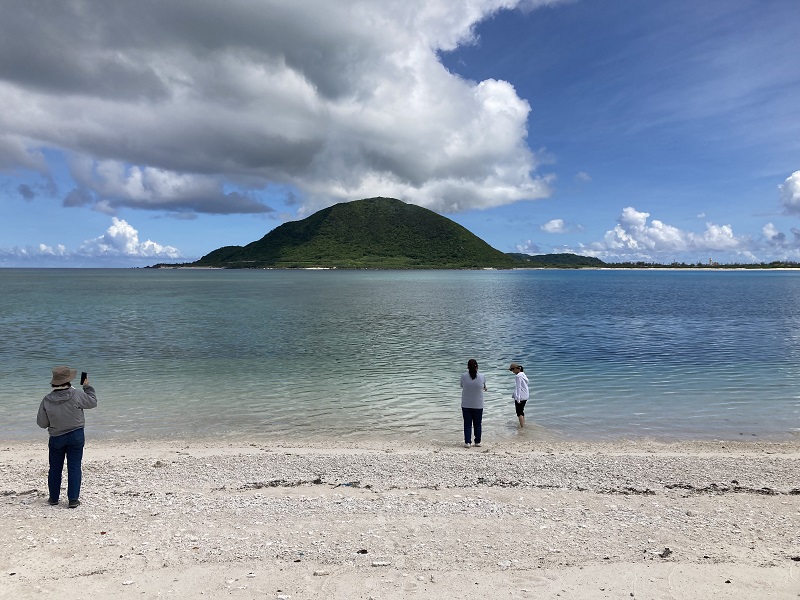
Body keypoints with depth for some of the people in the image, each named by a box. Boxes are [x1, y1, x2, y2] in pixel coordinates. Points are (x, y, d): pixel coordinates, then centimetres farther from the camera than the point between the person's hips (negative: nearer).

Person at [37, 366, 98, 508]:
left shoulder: (47, 400, -9)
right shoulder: (76, 395, -17)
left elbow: (41, 423, -1)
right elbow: (93, 402, 0)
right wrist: (87, 387, 11)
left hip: (56, 438, 2)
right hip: (76, 436, -2)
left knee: (55, 468, 18)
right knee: (74, 467, 4)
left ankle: (53, 498, 28)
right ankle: (73, 499, 5)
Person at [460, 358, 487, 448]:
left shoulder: (464, 376, -9)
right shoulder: (482, 376, -8)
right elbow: (484, 387, 8)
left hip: (466, 405, 0)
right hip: (478, 405, 1)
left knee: (467, 424, 7)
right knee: (477, 424, 13)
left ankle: (467, 442, 3)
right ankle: (477, 442, 19)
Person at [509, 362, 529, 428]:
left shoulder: (518, 376, -19)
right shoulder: (523, 374, 10)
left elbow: (518, 387, -21)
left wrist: (518, 398, -21)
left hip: (520, 397, -10)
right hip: (525, 396, 10)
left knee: (519, 412, -3)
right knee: (521, 410, 22)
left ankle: (522, 427, -4)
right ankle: (523, 424, 33)